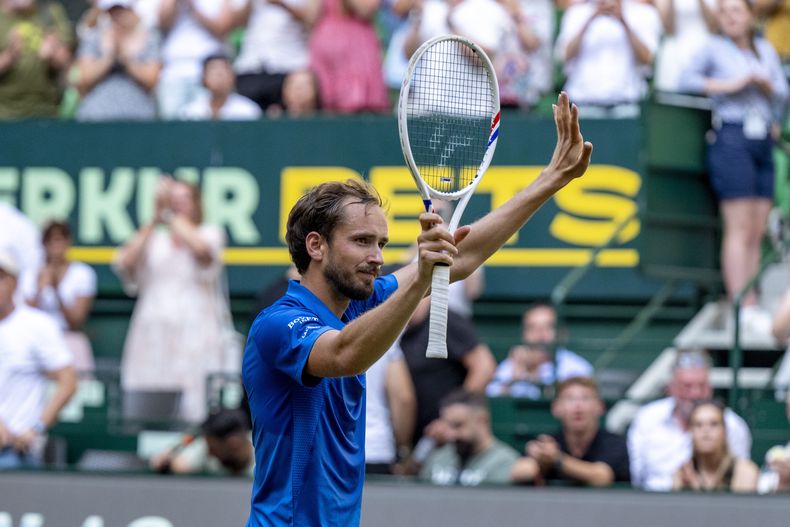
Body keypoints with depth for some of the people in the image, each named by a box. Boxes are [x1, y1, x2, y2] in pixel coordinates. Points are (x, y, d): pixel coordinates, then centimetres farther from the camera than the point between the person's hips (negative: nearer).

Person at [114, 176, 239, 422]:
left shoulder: (210, 233, 9)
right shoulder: (153, 238, 15)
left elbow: (201, 249, -15)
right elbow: (125, 264, -2)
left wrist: (172, 216, -9)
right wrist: (152, 223, -6)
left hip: (194, 335, -2)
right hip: (154, 335, 2)